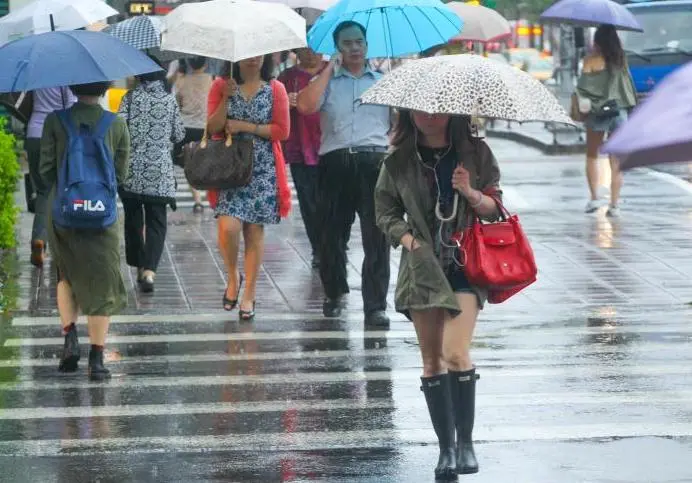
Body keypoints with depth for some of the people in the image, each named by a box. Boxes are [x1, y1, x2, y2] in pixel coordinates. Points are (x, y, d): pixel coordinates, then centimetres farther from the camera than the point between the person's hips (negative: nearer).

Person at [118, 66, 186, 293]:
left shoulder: (131, 97, -3)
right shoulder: (170, 100, 1)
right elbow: (179, 135, 5)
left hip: (132, 168, 0)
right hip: (160, 171, 0)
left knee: (133, 218, 15)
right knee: (156, 221, 1)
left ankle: (140, 267, 19)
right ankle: (149, 270, -16)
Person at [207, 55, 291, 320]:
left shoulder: (275, 89, 4)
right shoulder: (221, 86, 5)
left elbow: (282, 130, -1)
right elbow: (213, 127, 0)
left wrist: (245, 126, -9)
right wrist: (226, 98, -14)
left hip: (262, 170, 0)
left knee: (254, 231, 2)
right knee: (228, 227, -17)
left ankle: (249, 295, 11)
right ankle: (233, 276, 11)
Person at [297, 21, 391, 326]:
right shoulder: (326, 81, 12)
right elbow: (306, 106, -9)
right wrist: (330, 69, -2)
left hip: (375, 161, 0)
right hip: (336, 163, 0)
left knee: (377, 237, -7)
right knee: (332, 232, 6)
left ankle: (376, 306, -6)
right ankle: (334, 292, 27)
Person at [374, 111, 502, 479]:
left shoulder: (475, 153, 0)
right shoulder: (399, 161, 2)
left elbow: (495, 208, 4)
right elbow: (385, 211, 9)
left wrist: (471, 194, -15)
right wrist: (409, 240, -8)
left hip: (465, 265, -2)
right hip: (422, 266, 2)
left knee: (455, 354, -17)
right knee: (432, 361, 4)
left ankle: (466, 441, -3)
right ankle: (446, 448, 14)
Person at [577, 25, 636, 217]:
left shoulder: (592, 60, -7)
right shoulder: (621, 59, 5)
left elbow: (583, 87, -11)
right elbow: (629, 87, 7)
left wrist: (583, 104, 1)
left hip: (597, 112, -3)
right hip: (620, 112, 3)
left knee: (592, 156, 16)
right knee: (616, 161, 4)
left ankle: (595, 197, 6)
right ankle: (614, 205, 2)